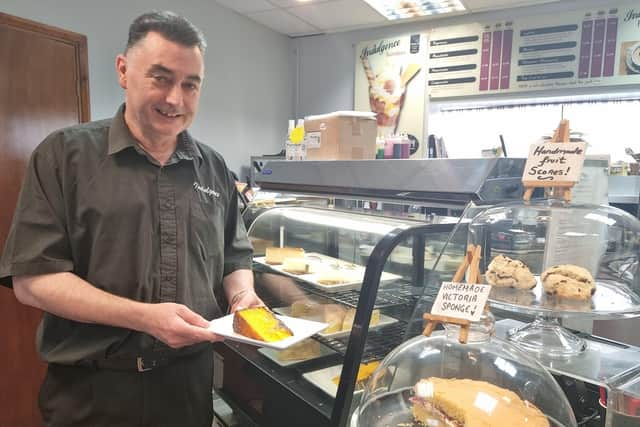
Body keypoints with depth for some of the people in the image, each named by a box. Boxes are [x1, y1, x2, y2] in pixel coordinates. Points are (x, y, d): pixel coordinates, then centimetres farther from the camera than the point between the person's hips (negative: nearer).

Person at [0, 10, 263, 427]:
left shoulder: (215, 168, 3)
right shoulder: (66, 154, -8)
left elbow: (235, 256, 11)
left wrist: (242, 296, -10)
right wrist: (144, 317, -22)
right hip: (91, 391, -3)